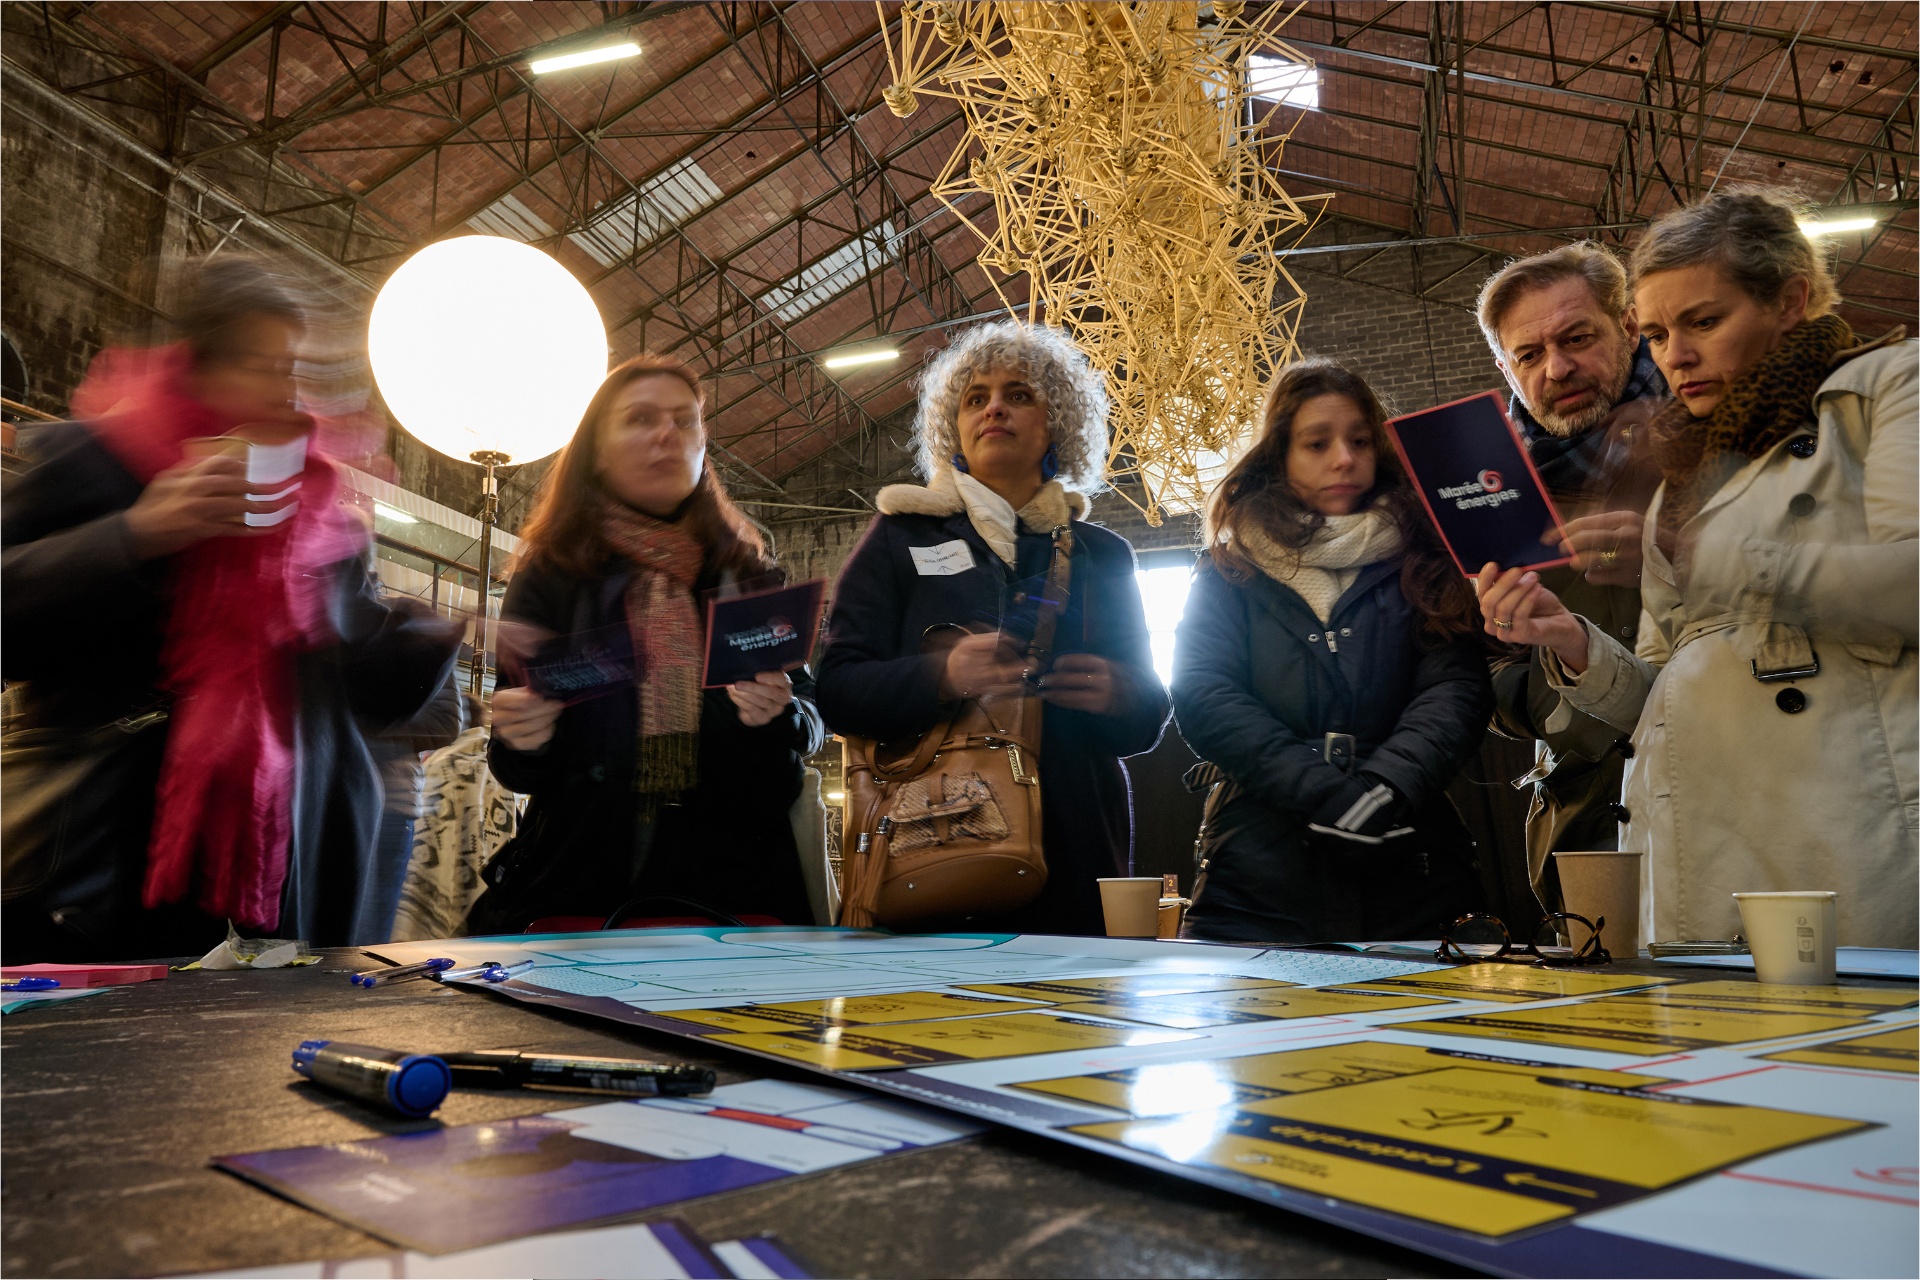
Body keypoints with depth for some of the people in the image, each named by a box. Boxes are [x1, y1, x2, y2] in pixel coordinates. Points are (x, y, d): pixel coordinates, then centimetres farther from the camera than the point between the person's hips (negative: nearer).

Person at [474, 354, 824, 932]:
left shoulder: (749, 574, 11)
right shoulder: (549, 576, 5)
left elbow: (810, 726, 7)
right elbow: (522, 772, 4)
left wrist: (779, 716, -16)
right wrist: (521, 739, -19)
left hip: (733, 883, 1)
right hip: (583, 892, -1)